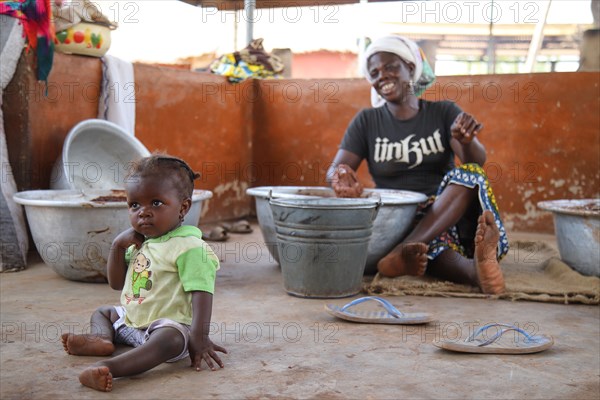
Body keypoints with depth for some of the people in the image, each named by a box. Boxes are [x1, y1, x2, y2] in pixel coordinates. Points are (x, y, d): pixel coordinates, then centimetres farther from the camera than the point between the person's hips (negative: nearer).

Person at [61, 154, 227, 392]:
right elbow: (116, 283, 13)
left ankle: (109, 368, -58)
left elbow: (201, 293, -24)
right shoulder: (140, 242, 9)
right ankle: (102, 338, -10)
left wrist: (199, 337, -36)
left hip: (169, 325, -10)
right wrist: (118, 245, -2)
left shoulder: (188, 247, -17)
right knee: (102, 312, 22)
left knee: (167, 340, -40)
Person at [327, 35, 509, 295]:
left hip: (452, 219, 1)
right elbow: (333, 171, 0)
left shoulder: (444, 113, 8)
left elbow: (477, 161, -7)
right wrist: (340, 175, -27)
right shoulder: (366, 122, 11)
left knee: (469, 174, -31)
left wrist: (467, 140, -33)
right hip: (395, 222, 0)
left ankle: (403, 254, -47)